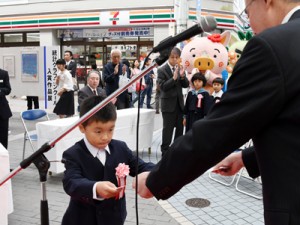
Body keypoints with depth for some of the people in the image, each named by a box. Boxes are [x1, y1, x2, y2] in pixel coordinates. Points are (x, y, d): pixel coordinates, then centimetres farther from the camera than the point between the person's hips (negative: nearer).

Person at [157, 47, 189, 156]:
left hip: (179, 103, 6)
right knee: (167, 128, -2)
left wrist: (182, 76, -15)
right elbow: (163, 86, -17)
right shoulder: (162, 70, -8)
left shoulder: (180, 68, 7)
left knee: (180, 127, 12)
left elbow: (186, 85, 4)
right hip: (168, 103, -5)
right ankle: (165, 151, 8)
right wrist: (174, 78, -27)